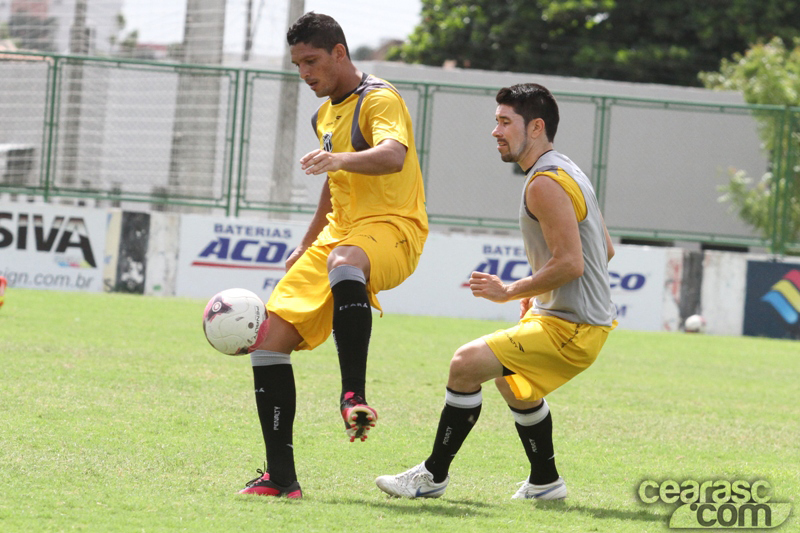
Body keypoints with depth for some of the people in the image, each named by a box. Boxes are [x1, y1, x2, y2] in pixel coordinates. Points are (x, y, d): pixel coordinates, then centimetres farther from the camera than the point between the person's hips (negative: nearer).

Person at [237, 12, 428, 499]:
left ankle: (354, 395, -50)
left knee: (344, 263, -45)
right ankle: (281, 478, -1)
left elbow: (394, 155, -30)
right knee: (270, 339, -3)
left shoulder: (380, 99, -9)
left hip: (392, 227, -9)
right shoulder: (325, 116, 19)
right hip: (339, 233, 9)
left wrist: (342, 159, -48)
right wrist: (306, 247, 37)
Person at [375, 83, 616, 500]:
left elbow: (570, 263, -26)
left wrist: (510, 292, -16)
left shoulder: (545, 183, -19)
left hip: (571, 329, -11)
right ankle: (544, 482, 41)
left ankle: (433, 476, -7)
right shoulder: (566, 173, 14)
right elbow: (605, 250, 21)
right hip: (583, 317, 11)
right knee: (513, 380, 33)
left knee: (466, 365, -16)